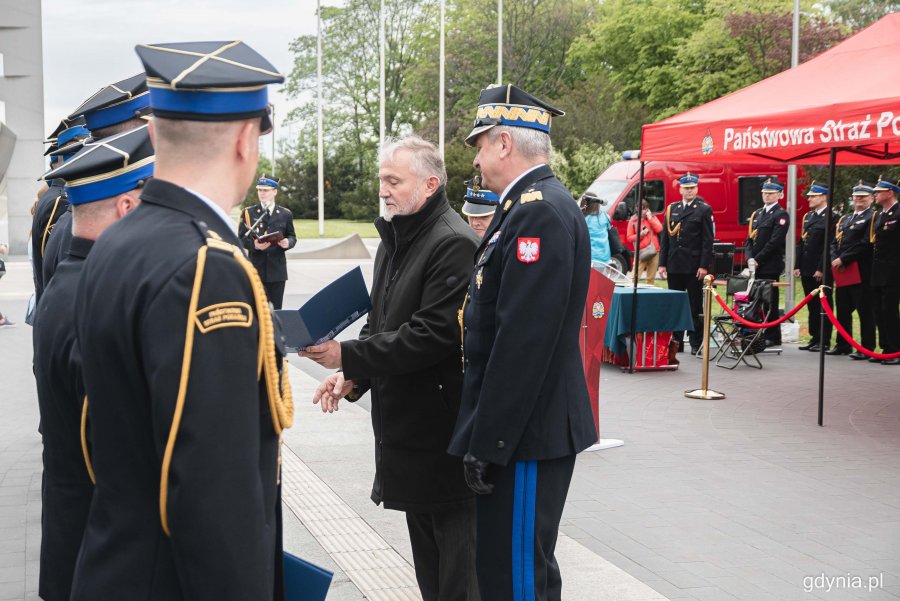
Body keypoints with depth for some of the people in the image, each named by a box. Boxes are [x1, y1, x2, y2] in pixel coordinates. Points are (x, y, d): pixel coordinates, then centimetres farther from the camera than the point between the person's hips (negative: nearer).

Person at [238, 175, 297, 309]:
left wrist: (288, 242, -12)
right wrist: (254, 245, -20)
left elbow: (292, 236, 13)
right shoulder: (248, 213, 6)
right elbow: (241, 238, 1)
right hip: (256, 269, -2)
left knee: (276, 308, 4)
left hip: (277, 269, 2)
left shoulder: (285, 214, 11)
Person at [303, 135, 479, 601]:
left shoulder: (453, 244, -18)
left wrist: (349, 357, -22)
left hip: (442, 426, -9)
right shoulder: (394, 239, 12)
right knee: (426, 557, 20)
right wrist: (353, 378, 3)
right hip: (406, 423, 9)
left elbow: (433, 334, -25)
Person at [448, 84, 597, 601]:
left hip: (528, 432, -10)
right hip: (533, 425, 10)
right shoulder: (536, 204, 14)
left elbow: (522, 340, -24)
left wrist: (487, 443, -20)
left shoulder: (539, 212, -18)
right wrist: (485, 433, 19)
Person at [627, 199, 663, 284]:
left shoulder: (653, 217, 12)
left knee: (651, 278, 4)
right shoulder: (633, 221, 4)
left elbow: (659, 229, -4)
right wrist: (640, 234, -11)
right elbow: (629, 237, 4)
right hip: (641, 252, -2)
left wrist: (650, 218, -4)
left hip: (654, 252, 2)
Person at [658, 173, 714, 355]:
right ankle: (676, 341, 14)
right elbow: (665, 237, 12)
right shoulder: (672, 209, 13)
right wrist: (662, 263, 6)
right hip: (674, 266, 4)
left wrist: (704, 266, -12)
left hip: (694, 266, -4)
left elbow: (707, 240, -5)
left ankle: (696, 343, 6)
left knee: (695, 306, 2)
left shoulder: (704, 210, 0)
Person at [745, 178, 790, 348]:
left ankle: (772, 337, 4)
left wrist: (758, 259, -14)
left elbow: (775, 242, -13)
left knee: (769, 302, -3)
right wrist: (750, 258, -2)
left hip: (770, 267, -7)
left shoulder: (781, 215, -5)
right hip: (755, 267, 7)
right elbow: (749, 239, 14)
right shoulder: (756, 214, 18)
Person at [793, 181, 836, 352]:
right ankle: (814, 338, 19)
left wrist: (821, 269, -18)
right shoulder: (808, 216, 16)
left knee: (823, 306, -1)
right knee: (812, 306, 12)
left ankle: (824, 341, 5)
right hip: (807, 270, 7)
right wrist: (797, 266, 10)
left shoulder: (832, 218, -9)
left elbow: (830, 245, -15)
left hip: (822, 272, -7)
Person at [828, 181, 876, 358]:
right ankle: (843, 345, 22)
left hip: (862, 273, -7)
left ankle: (866, 348, 2)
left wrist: (843, 259, -16)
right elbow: (835, 242, 16)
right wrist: (835, 259, -4)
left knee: (865, 311, -3)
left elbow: (866, 244, -16)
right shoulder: (844, 219, 20)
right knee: (843, 310, 12)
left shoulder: (873, 217, -5)